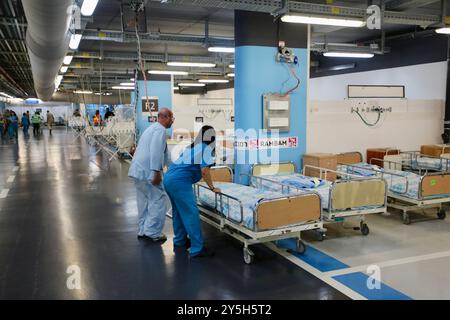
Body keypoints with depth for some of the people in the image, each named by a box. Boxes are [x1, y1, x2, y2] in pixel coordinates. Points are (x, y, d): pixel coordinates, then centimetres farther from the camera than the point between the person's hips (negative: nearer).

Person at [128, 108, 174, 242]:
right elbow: (156, 151, -23)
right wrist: (157, 171, -24)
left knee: (144, 201, 16)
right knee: (159, 200, -3)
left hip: (138, 170, 10)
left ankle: (143, 230, 23)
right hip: (147, 172, -10)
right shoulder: (160, 130, -10)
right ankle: (153, 232, 0)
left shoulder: (152, 128, 23)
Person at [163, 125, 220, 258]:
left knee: (178, 211, 21)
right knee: (191, 213, -8)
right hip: (179, 181, -9)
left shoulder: (192, 146, 22)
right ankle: (197, 249, -7)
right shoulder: (206, 148, -3)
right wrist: (212, 188, -1)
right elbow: (204, 171, -11)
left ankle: (179, 240, 33)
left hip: (168, 177, 9)